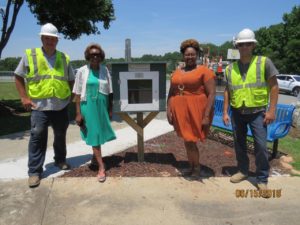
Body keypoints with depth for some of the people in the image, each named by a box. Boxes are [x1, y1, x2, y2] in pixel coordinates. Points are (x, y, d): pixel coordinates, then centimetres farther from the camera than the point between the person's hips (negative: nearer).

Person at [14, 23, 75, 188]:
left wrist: (69, 95, 6)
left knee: (60, 135, 15)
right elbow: (18, 77, 5)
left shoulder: (64, 58, 8)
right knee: (37, 137, -4)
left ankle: (60, 160, 35)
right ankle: (34, 171, 6)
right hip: (39, 106, -3)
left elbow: (71, 80, 17)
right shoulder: (29, 56, 0)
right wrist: (24, 97, -3)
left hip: (61, 106, 3)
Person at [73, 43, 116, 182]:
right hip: (88, 106, -2)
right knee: (94, 135, 0)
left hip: (102, 106, 3)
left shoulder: (105, 70, 3)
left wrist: (110, 109, 4)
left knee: (100, 133, 12)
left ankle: (96, 157, 37)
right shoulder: (82, 71, -4)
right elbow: (78, 93, -4)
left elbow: (109, 92, 6)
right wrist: (78, 113, -7)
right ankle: (101, 167, 5)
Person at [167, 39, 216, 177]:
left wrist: (206, 116, -16)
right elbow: (171, 93, 15)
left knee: (190, 141, -3)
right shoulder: (176, 72, 12)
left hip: (195, 112, -5)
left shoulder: (204, 71, -5)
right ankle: (193, 169, 29)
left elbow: (212, 94, -11)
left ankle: (196, 170, 19)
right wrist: (169, 110, 4)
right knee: (188, 141, 13)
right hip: (180, 112, 6)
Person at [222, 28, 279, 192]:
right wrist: (225, 112, 4)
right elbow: (227, 91, 9)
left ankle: (262, 179, 12)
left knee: (261, 146, -6)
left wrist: (271, 110, -10)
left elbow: (274, 86, -4)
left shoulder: (264, 62, -4)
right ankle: (243, 171, 32)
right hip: (237, 112, 3)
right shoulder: (230, 68, 4)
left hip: (257, 112, -3)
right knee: (239, 144, 13)